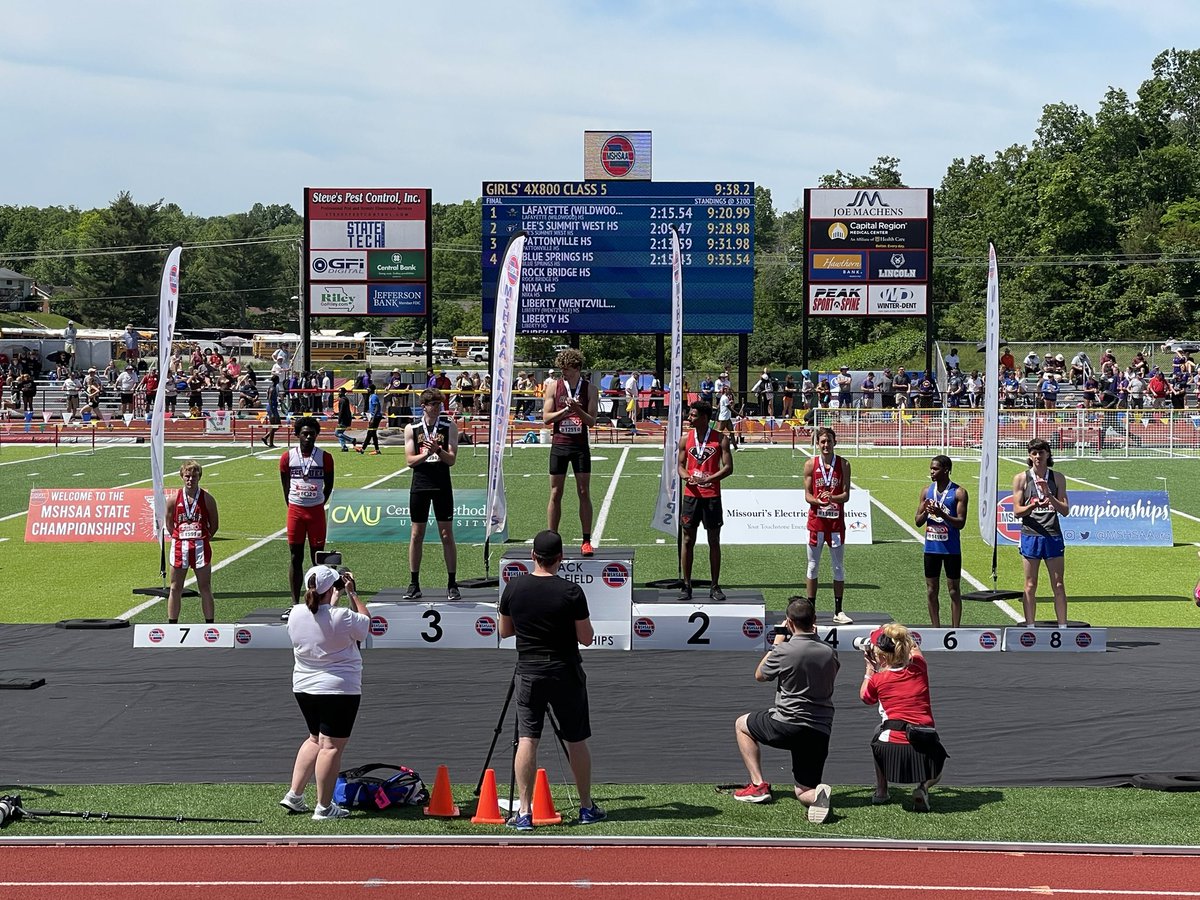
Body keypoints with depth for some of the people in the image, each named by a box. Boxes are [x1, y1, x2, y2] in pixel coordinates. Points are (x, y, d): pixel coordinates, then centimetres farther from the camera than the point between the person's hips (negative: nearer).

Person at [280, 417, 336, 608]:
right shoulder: (287, 457, 0)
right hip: (295, 511, 1)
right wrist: (292, 506, 8)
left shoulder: (325, 458, -2)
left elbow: (329, 485, 8)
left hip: (316, 511, -1)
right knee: (296, 557, 4)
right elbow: (285, 486, 9)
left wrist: (319, 504, 7)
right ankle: (295, 602, 9)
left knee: (317, 556, 3)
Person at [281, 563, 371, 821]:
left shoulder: (296, 615, -2)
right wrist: (352, 593, 9)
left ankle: (294, 795, 20)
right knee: (332, 746, -1)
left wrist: (334, 598, 27)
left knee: (315, 739, 22)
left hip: (303, 688, 7)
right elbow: (366, 623, 2)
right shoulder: (342, 617, -18)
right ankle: (324, 808, 2)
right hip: (339, 690, -7)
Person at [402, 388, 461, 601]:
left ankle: (452, 584, 5)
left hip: (442, 485, -1)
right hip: (419, 485, 1)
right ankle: (414, 584, 12)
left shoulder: (449, 426, 1)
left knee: (447, 534, 0)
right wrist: (426, 454, -17)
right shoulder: (412, 429, 4)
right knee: (416, 534, 5)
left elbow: (451, 459, -4)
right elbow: (410, 460, -1)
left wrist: (438, 450, -22)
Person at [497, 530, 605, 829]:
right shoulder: (571, 591, -12)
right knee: (576, 742, 10)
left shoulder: (513, 588, -3)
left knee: (527, 741, 0)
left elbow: (504, 631, 9)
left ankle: (524, 812, -5)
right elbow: (587, 638, -7)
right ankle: (587, 807, 18)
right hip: (566, 675, -1)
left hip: (528, 674, 2)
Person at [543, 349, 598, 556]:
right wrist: (566, 410, -16)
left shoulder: (589, 389, 1)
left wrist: (578, 410, -20)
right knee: (555, 493, 3)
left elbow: (592, 421, -3)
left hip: (580, 445, 0)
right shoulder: (553, 386, 2)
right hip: (559, 444, 0)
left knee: (584, 493, 0)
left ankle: (587, 541, 4)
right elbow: (546, 417, -2)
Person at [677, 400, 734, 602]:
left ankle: (715, 587, 11)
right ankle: (687, 585, 10)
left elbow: (728, 468, -5)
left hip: (712, 496, -2)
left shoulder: (720, 439, -3)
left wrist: (708, 479, -18)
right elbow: (680, 465, 10)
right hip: (691, 495, 2)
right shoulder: (686, 439, 5)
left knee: (714, 541, 4)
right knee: (688, 540, 4)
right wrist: (687, 477, -12)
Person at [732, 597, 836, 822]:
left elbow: (759, 675, 8)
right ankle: (818, 794, -21)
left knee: (741, 724, 26)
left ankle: (758, 785, 17)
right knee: (803, 793, 16)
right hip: (821, 731, 4)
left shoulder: (785, 650, -12)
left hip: (789, 725, -4)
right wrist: (814, 637, 23)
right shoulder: (829, 652, 3)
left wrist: (777, 641, 17)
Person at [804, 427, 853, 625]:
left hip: (836, 519, 0)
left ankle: (838, 612, 11)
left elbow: (846, 495, -3)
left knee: (838, 567, 5)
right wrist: (818, 501, -22)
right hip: (816, 519, 0)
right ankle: (810, 609, 13)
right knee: (813, 565, 5)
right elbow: (807, 495, 0)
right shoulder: (811, 464, 0)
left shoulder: (843, 464, 0)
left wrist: (832, 498, -23)